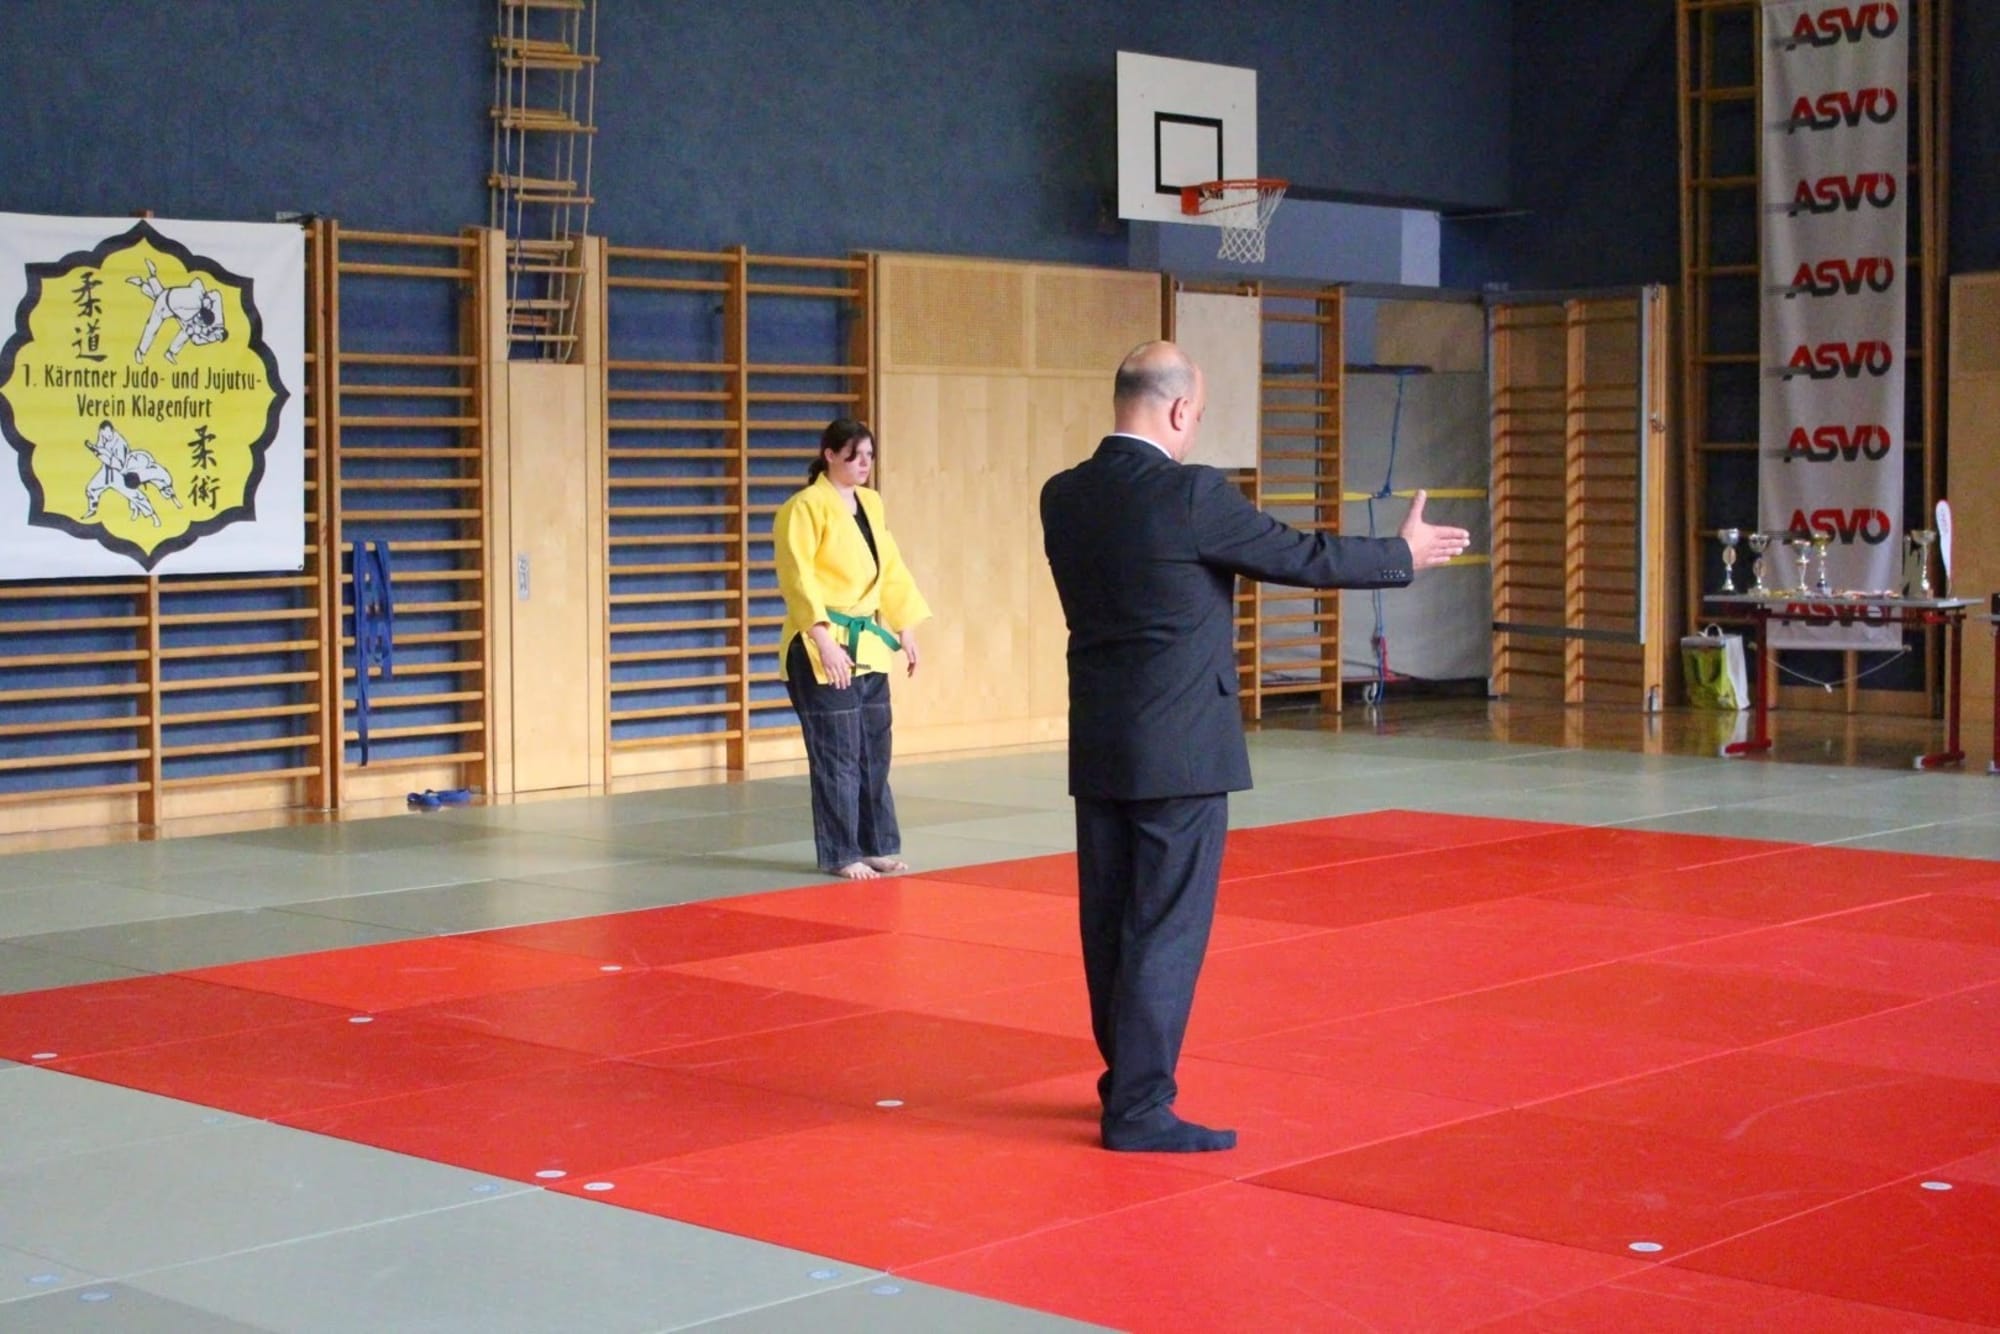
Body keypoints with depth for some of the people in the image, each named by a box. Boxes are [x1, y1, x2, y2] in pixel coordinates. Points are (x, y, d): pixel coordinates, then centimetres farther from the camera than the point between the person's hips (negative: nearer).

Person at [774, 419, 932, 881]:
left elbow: (891, 569, 18)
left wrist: (905, 629, 14)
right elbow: (798, 578, -17)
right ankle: (840, 854, 6)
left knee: (874, 752, 12)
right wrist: (826, 642, -24)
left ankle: (877, 845, 21)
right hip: (822, 648, -7)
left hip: (868, 645, 7)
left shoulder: (870, 504, 12)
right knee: (837, 755, -3)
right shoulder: (806, 507, -11)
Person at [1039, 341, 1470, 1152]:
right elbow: (1306, 558, -6)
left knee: (1109, 924, 14)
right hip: (1179, 749, -7)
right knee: (1168, 927, -1)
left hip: (1098, 748, 7)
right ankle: (1140, 1109, 1)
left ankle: (1124, 1079, 27)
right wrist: (1404, 555, 10)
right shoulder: (1191, 494, -16)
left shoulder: (1063, 498, 4)